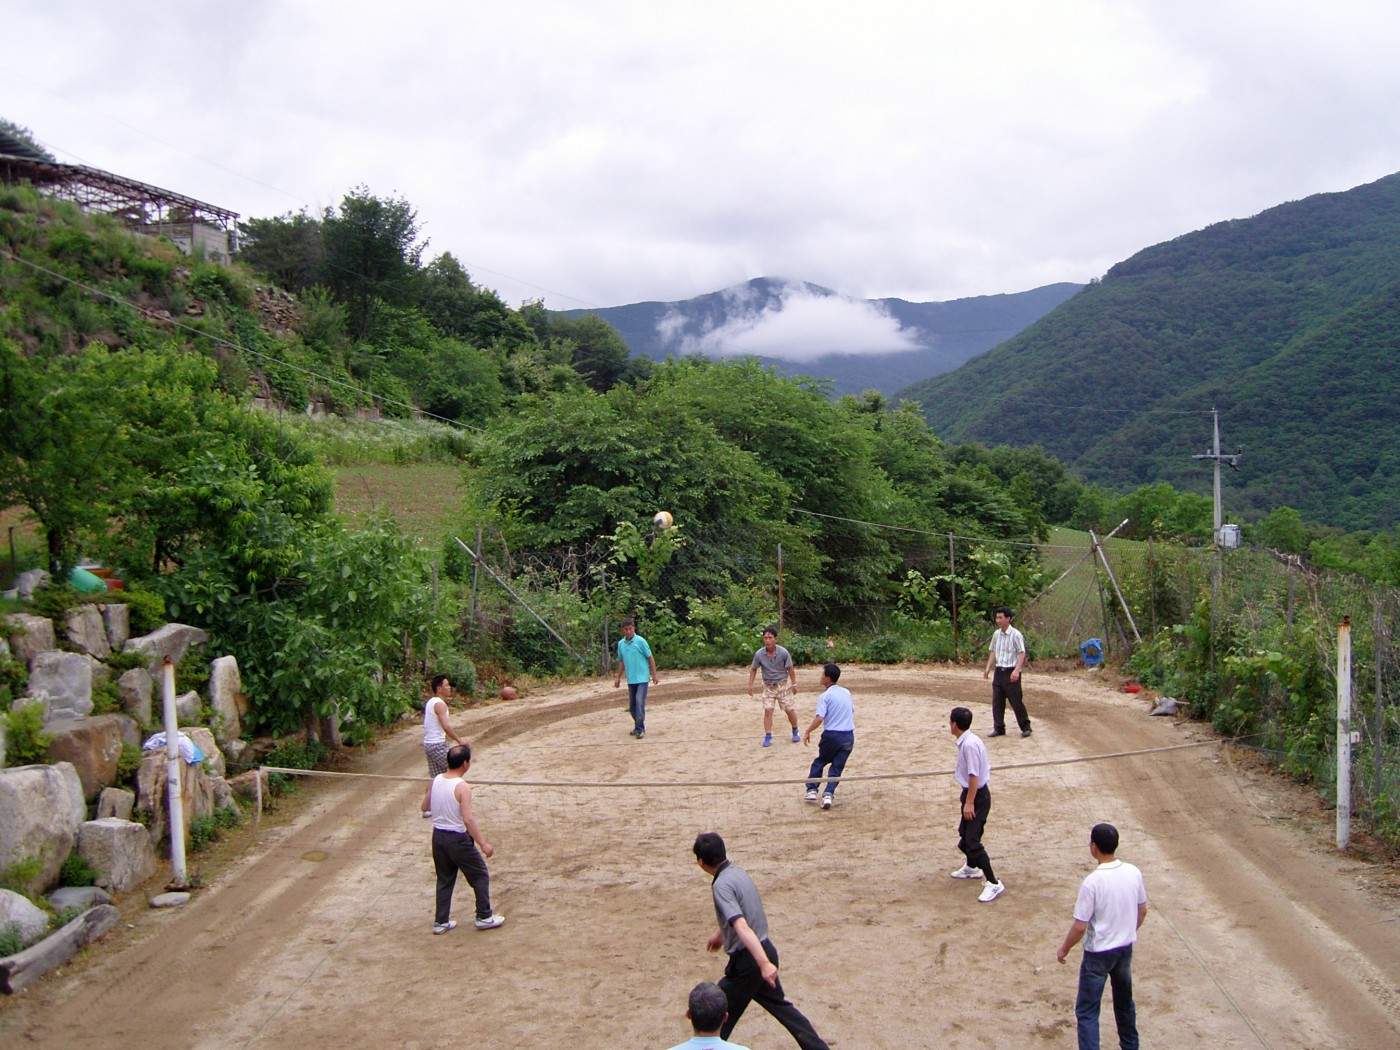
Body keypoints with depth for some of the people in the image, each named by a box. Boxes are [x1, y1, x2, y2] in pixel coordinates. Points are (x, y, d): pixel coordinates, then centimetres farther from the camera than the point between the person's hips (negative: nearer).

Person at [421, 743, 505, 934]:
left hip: (438, 836, 7)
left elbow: (425, 806, 11)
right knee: (480, 876, 11)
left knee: (444, 879, 20)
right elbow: (468, 819, -26)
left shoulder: (435, 781, -2)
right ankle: (484, 917, 17)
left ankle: (440, 921, 24)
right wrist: (483, 844, -21)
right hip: (458, 839, -7)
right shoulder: (462, 787, -22)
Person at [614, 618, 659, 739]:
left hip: (642, 678, -6)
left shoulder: (640, 641, -10)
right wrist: (618, 677, 14)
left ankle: (640, 729, -12)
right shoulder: (621, 644, 6)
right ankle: (638, 726, 27)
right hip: (630, 679, 6)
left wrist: (654, 675, -9)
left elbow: (650, 658, -6)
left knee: (639, 702, -14)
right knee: (632, 705, 12)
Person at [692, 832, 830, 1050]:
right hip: (765, 950, 9)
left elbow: (742, 927, -32)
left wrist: (763, 964, -40)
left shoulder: (721, 885, -21)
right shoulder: (739, 873, 7)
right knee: (780, 1005, 23)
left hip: (748, 958, -9)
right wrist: (720, 933, 43)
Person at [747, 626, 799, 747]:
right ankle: (768, 737, -1)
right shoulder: (759, 654, -15)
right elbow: (753, 669, 1)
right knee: (768, 710, -9)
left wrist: (794, 684, -3)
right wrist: (751, 684, -2)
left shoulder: (783, 652, -19)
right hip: (768, 686, 1)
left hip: (783, 684, -1)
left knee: (790, 709, 5)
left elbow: (790, 668, -6)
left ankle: (795, 731, 28)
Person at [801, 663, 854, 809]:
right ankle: (828, 794, -3)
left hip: (832, 735, -4)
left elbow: (819, 718, -19)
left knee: (819, 762, 18)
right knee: (837, 767, 9)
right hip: (849, 735, 4)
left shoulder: (825, 696, -10)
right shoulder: (846, 692, 8)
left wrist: (808, 732, -9)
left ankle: (812, 790, 16)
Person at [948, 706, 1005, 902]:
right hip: (972, 793, 11)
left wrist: (969, 803, -23)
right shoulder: (967, 741, 6)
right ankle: (972, 867, 47)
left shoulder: (969, 744, -25)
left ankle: (993, 883, -8)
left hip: (977, 796, -11)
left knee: (972, 841, -12)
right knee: (964, 833, 25)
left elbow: (974, 776, -25)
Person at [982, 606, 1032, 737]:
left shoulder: (1016, 635, -11)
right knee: (997, 702, 7)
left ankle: (1026, 727, 14)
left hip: (1011, 672, -6)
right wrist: (988, 667, 7)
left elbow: (1022, 653, -14)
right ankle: (998, 728, 17)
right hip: (998, 671, 6)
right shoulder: (996, 634, 8)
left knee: (1016, 701, 0)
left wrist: (1016, 670, -24)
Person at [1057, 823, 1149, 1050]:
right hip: (1125, 948, 6)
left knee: (1087, 1011, 6)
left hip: (1098, 953, -6)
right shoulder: (1133, 873, -9)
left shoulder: (1093, 881, -26)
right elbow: (1142, 911, 6)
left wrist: (1064, 949, -5)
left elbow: (1080, 927, -21)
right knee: (1125, 1001, 27)